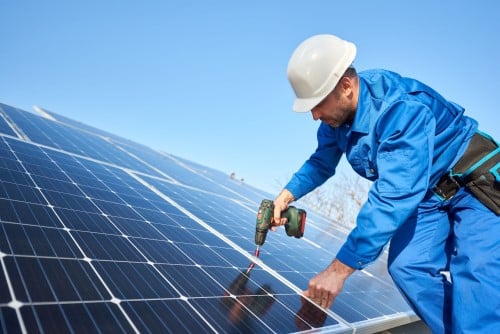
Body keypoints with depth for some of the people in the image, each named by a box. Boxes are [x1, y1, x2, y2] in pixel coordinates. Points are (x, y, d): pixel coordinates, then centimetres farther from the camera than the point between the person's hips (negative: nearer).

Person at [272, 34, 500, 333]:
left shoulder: (402, 109, -35)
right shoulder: (335, 115, -10)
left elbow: (394, 198, -40)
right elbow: (321, 163, 6)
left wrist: (339, 269, -39)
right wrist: (288, 194, -13)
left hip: (475, 184, -6)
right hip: (427, 195, 6)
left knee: (475, 284, -20)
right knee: (406, 267, -12)